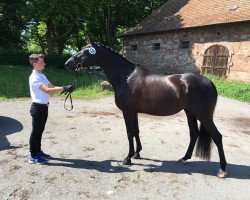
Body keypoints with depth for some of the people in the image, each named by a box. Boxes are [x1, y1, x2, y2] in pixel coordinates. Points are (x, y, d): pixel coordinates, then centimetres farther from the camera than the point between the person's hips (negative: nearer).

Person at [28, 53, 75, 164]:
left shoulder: (42, 75, 12)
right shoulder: (34, 78, -18)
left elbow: (52, 86, 10)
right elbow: (47, 90, -28)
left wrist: (65, 88, -6)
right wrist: (64, 88, -31)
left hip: (44, 107, 9)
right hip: (38, 107, -9)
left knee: (40, 130, 18)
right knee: (35, 131, 1)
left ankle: (38, 151, 32)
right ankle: (33, 156, 12)